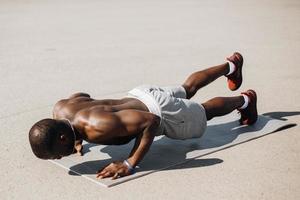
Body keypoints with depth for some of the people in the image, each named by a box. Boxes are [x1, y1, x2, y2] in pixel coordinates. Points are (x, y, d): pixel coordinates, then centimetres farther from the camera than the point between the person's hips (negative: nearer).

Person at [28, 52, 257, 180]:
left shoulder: (98, 125, -44)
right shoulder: (61, 109, -20)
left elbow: (151, 121, -42)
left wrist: (130, 163, -42)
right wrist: (78, 138, -2)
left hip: (162, 112, -8)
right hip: (141, 94, 8)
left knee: (204, 112, 23)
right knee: (187, 89, 34)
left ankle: (245, 99, 52)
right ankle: (231, 65, 59)